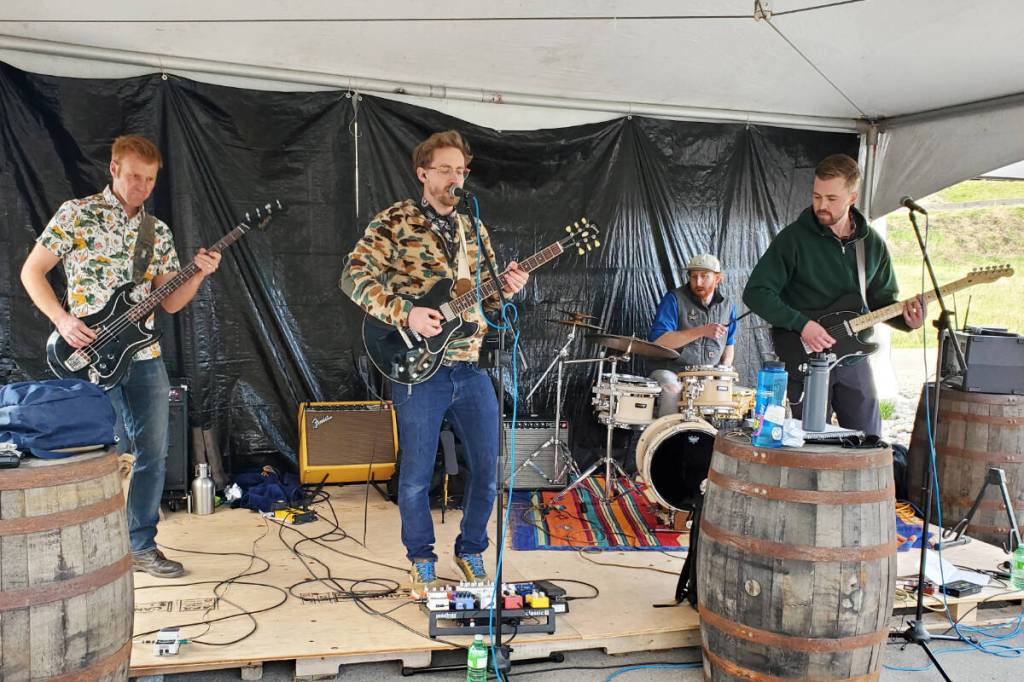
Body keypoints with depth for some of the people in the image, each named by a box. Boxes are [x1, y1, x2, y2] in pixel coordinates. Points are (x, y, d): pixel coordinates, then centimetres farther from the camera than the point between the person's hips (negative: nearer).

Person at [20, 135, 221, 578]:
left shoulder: (158, 233, 11)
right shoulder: (77, 213, -1)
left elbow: (170, 303, 9)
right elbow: (32, 271, 1)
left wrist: (198, 275, -8)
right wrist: (63, 319, -12)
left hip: (144, 356, 5)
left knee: (153, 454, 6)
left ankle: (140, 546, 19)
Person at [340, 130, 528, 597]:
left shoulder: (472, 230, 14)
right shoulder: (395, 221, -3)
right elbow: (353, 277, -12)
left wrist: (506, 287, -4)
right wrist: (405, 314, -21)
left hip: (471, 368, 5)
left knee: (488, 469, 8)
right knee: (416, 477, 5)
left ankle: (470, 550, 30)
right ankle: (421, 559, 27)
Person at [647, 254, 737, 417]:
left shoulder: (727, 306, 11)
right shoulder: (674, 299, -7)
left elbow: (729, 344, 24)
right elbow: (657, 340, -18)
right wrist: (701, 331, -23)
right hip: (672, 372, -4)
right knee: (671, 389, -34)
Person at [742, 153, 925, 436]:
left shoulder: (872, 243, 5)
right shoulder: (794, 237, -9)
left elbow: (883, 299, 13)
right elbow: (756, 292, -13)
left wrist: (904, 316, -9)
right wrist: (801, 324, -21)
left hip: (853, 362, 4)